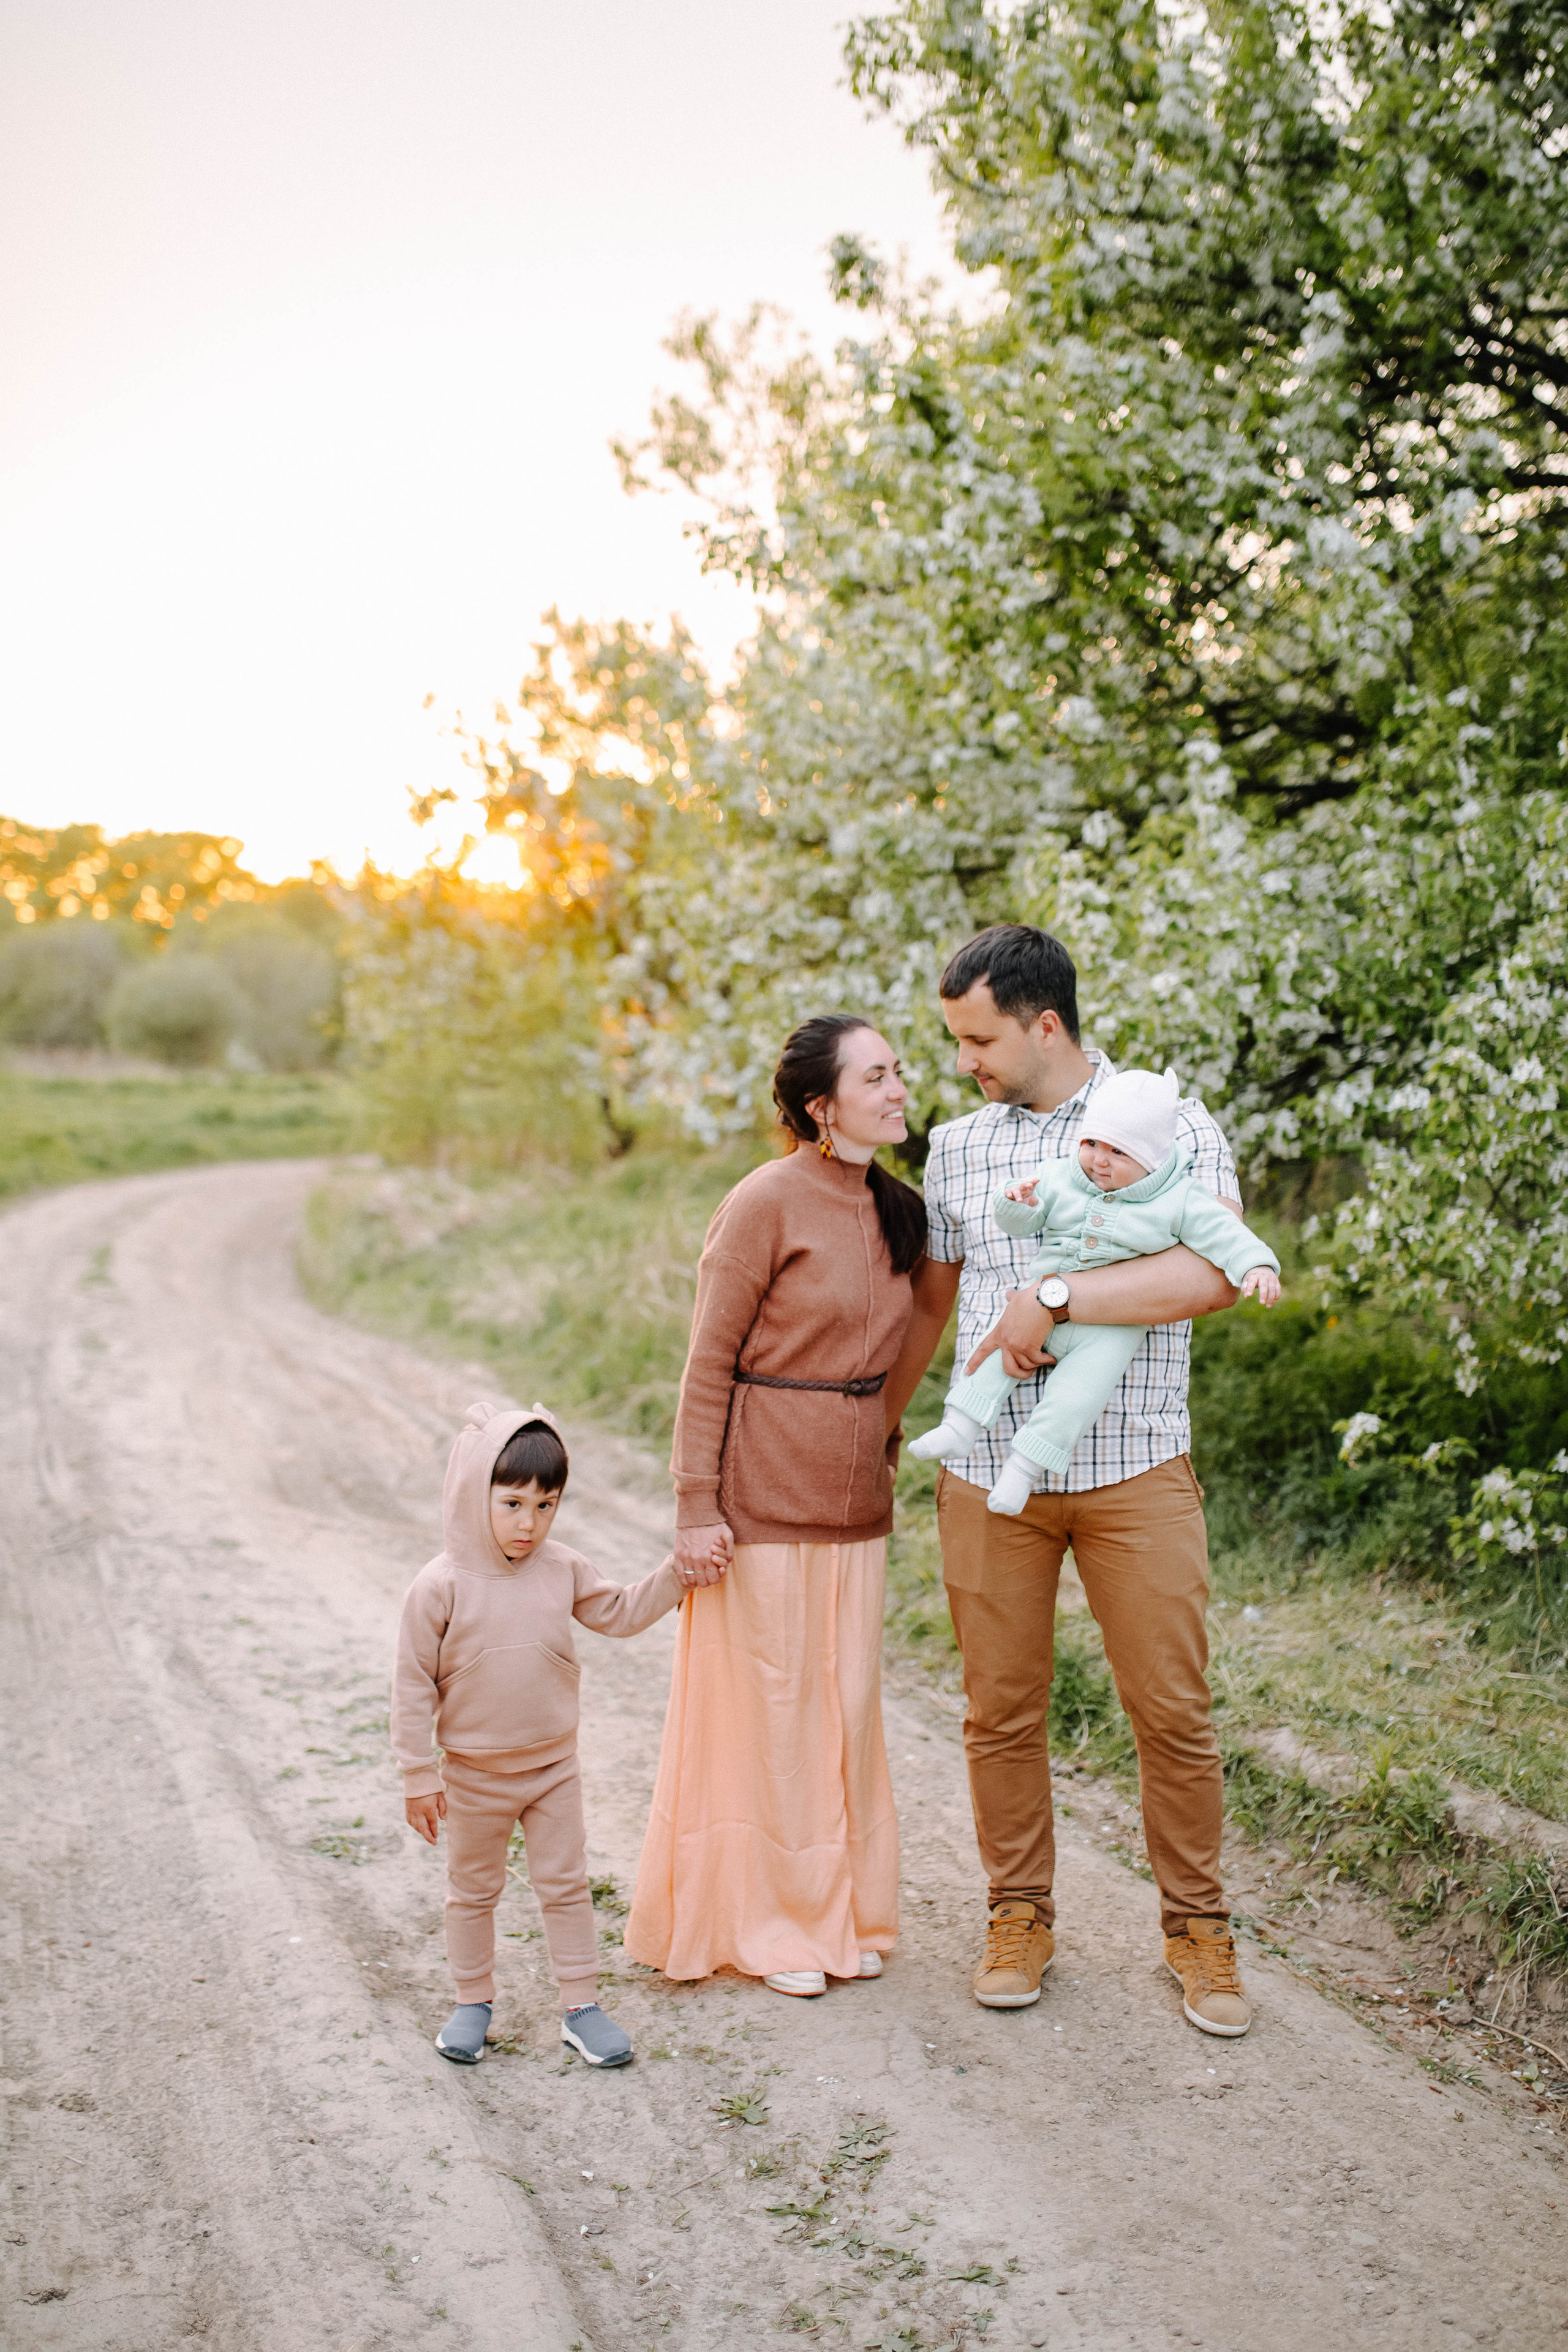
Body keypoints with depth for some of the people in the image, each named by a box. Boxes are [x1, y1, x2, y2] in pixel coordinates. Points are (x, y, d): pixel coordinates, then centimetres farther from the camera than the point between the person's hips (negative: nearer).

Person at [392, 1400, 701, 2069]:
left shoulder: (562, 1570, -7)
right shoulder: (441, 1586, -20)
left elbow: (620, 1612, 9)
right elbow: (413, 1683, -15)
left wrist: (679, 1571, -3)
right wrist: (418, 1774, -12)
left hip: (553, 1767, 3)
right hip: (474, 1776, -3)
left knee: (566, 1886, 11)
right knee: (473, 1890, 15)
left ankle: (580, 2006, 23)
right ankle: (473, 2002, 34)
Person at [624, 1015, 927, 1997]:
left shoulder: (898, 1210, 6)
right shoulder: (767, 1203, -15)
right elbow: (710, 1363, -12)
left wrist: (886, 1465, 15)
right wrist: (697, 1503, -14)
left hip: (855, 1502, 6)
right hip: (765, 1497, -6)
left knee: (851, 1699, 13)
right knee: (770, 1704, 4)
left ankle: (846, 1912, 29)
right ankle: (770, 1921, 21)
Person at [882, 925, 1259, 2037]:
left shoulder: (1171, 1122, -2)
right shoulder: (957, 1148, 11)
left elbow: (1213, 1273, -17)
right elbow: (930, 1299, 21)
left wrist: (1054, 1299, -18)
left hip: (1135, 1473, -3)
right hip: (987, 1475, 3)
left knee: (1174, 1710, 3)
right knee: (1001, 1710, 8)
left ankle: (1199, 1928, 22)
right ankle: (1021, 1915, 26)